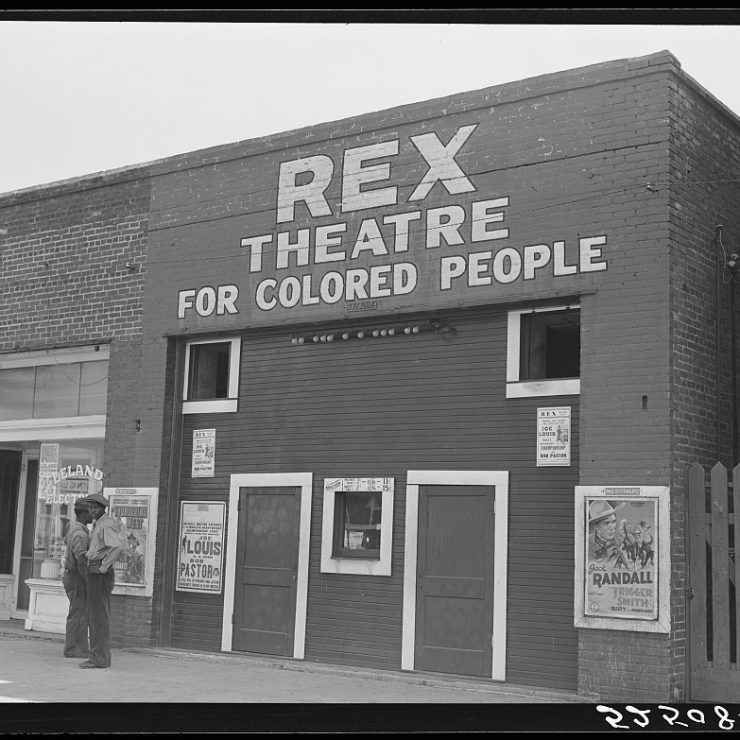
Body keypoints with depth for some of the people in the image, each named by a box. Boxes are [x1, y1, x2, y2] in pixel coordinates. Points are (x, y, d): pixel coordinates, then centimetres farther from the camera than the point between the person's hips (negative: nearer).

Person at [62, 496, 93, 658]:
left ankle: (82, 648, 15)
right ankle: (71, 649, 3)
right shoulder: (80, 534, -20)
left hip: (72, 577, 10)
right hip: (78, 579, -10)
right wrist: (89, 583, -22)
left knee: (81, 614, 12)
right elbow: (81, 562, -26)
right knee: (77, 615, -3)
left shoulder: (74, 530, 13)